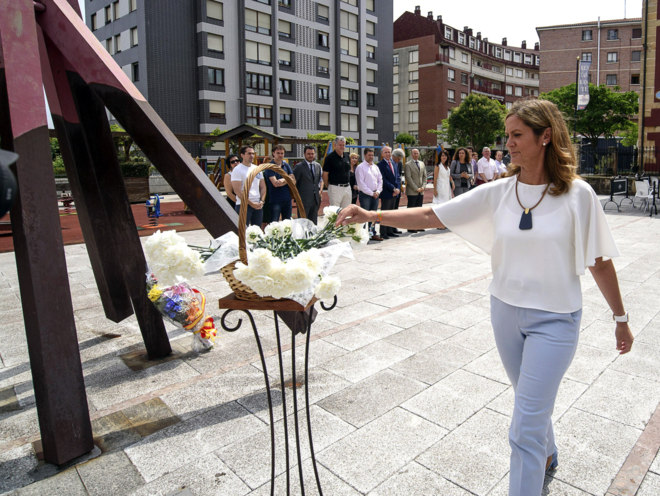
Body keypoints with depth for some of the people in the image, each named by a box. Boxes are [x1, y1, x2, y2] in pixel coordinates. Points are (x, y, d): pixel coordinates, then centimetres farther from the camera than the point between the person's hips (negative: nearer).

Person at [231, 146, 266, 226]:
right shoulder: (237, 170, -5)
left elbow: (263, 187, 16)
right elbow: (237, 191, -12)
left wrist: (262, 201, 0)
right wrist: (251, 203, -14)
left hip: (258, 205, 6)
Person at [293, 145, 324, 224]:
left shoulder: (318, 166, 11)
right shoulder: (299, 166, -6)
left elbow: (321, 179, 22)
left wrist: (320, 189, 7)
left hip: (315, 199, 5)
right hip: (304, 200, -5)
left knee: (313, 222, 10)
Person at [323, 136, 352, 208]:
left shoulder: (346, 157, 13)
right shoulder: (330, 157, -8)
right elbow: (325, 174, -7)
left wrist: (347, 184, 16)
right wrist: (329, 186, -1)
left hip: (347, 188, 7)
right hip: (335, 188, -6)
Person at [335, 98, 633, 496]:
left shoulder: (577, 194, -13)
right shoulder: (498, 192, -5)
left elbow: (600, 261, -4)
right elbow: (430, 216, -8)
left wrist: (621, 318, 4)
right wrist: (371, 215, -16)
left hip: (554, 318, -4)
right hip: (506, 311, 4)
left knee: (525, 424, -3)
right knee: (533, 401, 26)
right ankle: (547, 456, 55)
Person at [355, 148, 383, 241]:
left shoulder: (375, 167, 14)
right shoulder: (360, 167, -5)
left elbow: (380, 180, 15)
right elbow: (361, 183, -12)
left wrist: (378, 191, -2)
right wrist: (371, 193, -12)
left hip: (375, 194, 6)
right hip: (365, 194, -6)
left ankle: (373, 233, 18)